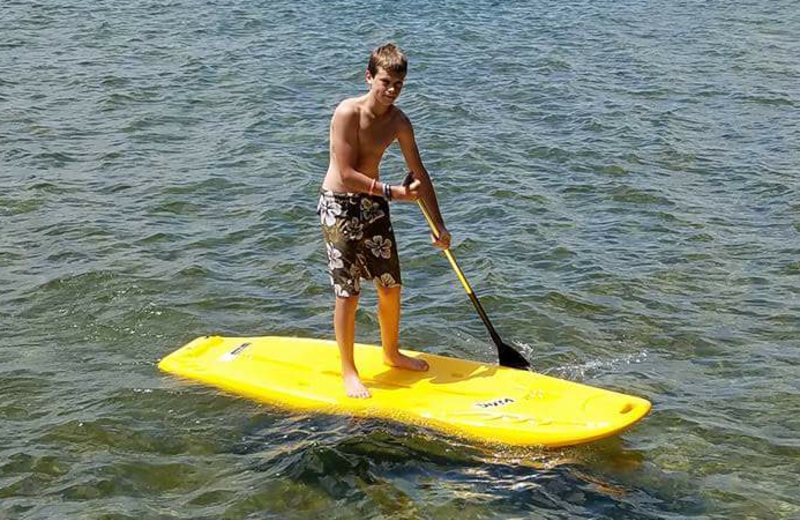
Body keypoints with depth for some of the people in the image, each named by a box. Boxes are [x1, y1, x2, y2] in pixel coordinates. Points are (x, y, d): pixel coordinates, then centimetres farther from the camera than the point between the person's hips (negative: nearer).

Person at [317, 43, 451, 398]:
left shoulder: (399, 122, -1)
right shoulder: (348, 113, -19)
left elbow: (419, 173, 8)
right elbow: (347, 174, -22)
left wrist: (438, 225, 10)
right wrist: (393, 192, -18)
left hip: (374, 204, 6)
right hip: (340, 205, -6)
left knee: (391, 287, 12)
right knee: (348, 293, -3)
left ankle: (392, 354, 35)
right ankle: (348, 372, 12)